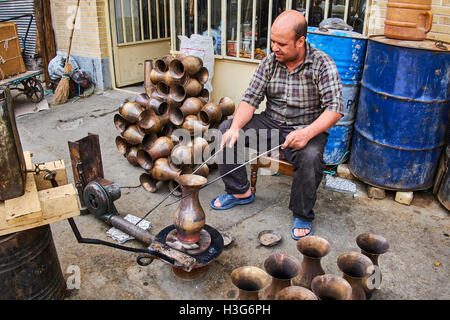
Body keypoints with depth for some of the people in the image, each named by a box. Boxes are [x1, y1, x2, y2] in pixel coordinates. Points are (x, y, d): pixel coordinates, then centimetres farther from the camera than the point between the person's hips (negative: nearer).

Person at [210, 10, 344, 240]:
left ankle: (302, 215, -9)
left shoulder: (322, 65, -11)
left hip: (307, 129, -4)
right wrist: (235, 127, -23)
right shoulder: (269, 63, 0)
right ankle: (240, 191, 4)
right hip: (270, 123, 4)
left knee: (310, 156, -36)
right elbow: (250, 99, -3)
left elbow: (335, 108, -17)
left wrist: (307, 133, -34)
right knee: (226, 129, -13)